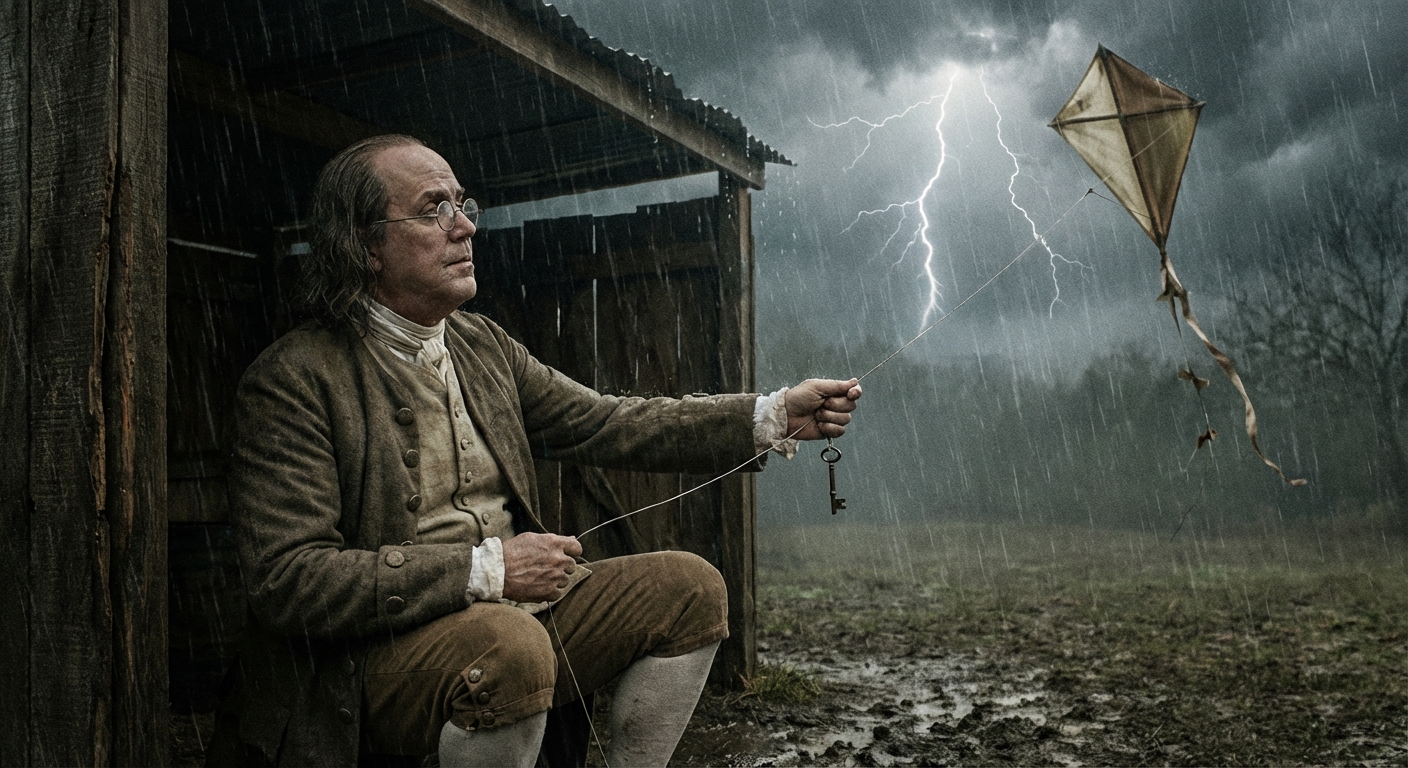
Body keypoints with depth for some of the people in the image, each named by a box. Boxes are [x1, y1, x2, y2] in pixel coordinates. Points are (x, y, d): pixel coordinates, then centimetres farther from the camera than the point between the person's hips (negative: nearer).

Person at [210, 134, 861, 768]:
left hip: (512, 610, 7)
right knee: (509, 645, -36)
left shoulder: (483, 344, 10)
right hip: (374, 659, -7)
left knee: (688, 586, 0)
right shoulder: (291, 381, -12)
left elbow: (607, 425, 9)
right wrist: (486, 569, -23)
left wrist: (775, 416, 0)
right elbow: (287, 579, -19)